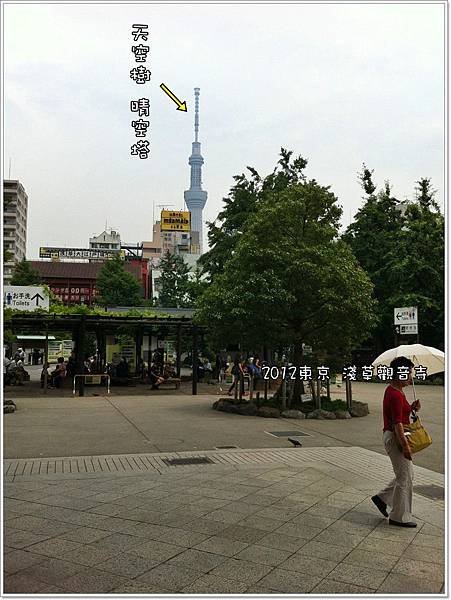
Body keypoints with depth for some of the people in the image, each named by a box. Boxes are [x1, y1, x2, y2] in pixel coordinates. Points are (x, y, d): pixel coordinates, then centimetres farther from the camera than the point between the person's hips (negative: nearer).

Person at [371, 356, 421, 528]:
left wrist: (412, 407, 4)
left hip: (394, 437, 10)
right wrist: (405, 446, -23)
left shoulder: (394, 390, 10)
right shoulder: (395, 395, -23)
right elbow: (397, 424, -25)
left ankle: (382, 497, 27)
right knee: (404, 477, 0)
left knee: (407, 474, 19)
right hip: (395, 438, -10)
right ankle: (400, 517, 12)